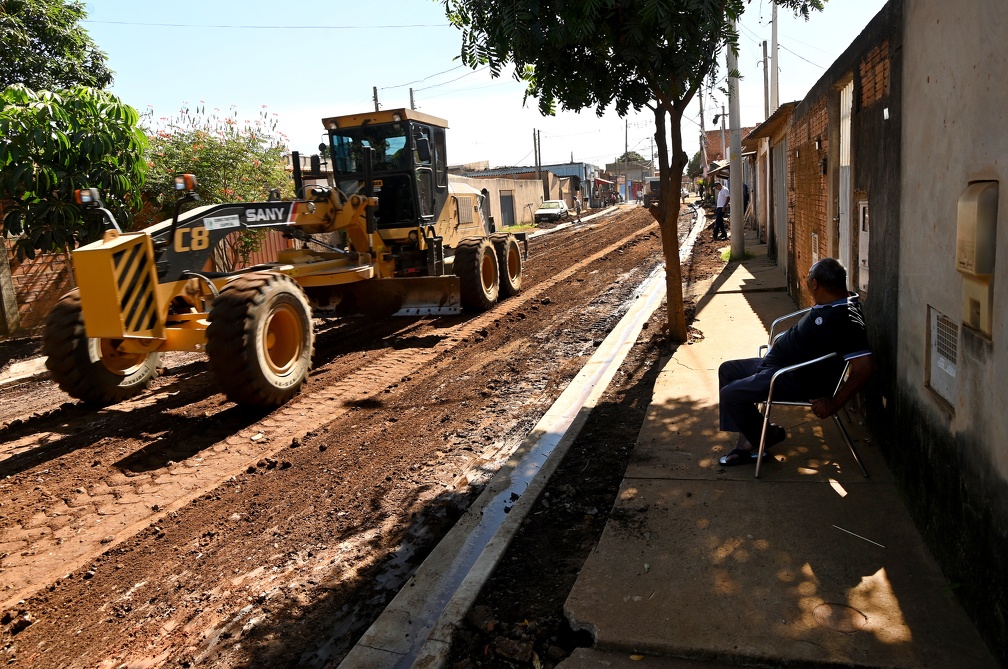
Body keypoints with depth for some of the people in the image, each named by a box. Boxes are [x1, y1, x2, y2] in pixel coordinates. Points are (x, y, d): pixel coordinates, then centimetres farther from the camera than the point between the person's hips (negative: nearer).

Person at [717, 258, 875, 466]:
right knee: (727, 370, 16)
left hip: (797, 380, -11)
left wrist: (835, 403, -26)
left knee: (730, 394, -19)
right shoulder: (832, 304, 3)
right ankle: (748, 436, 15)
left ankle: (763, 437, 8)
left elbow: (865, 366, -34)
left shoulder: (844, 319, -28)